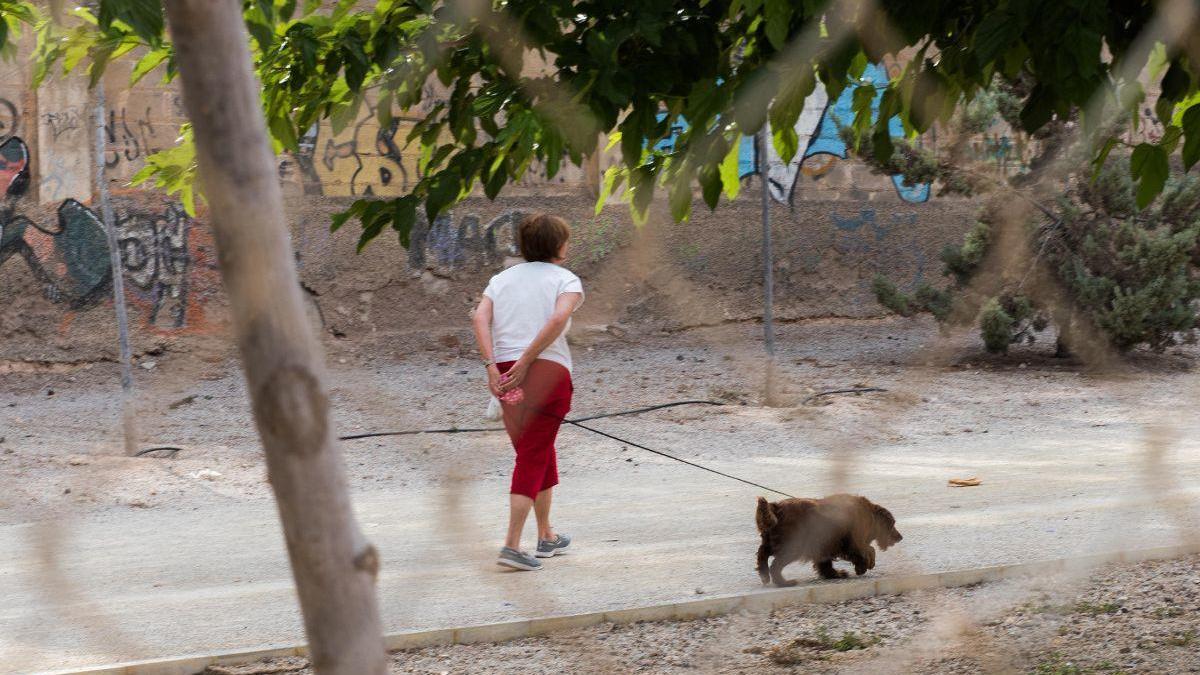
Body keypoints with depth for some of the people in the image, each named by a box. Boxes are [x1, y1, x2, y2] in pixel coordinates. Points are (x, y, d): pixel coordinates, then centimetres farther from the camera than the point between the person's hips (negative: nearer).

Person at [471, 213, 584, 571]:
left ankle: (546, 536, 32)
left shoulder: (502, 279, 17)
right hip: (548, 369, -5)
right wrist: (525, 362, -16)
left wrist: (493, 366, -9)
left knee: (538, 453, 20)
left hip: (504, 373, 5)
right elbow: (559, 319, -17)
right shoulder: (565, 280, 4)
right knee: (533, 457, -3)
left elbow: (480, 317, -1)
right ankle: (512, 544, -14)